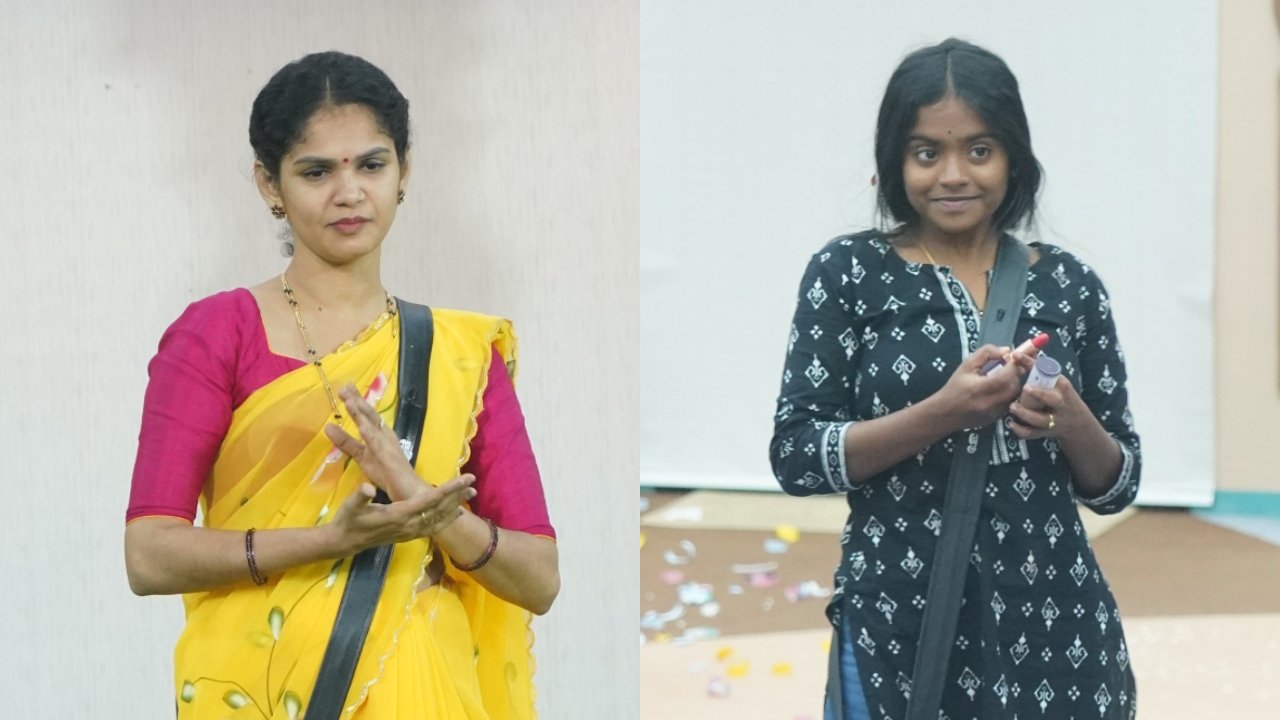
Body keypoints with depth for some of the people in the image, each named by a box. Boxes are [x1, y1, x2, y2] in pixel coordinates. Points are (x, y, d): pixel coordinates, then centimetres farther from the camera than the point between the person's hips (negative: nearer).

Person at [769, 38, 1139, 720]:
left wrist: (1071, 422, -13)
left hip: (1054, 623, 2)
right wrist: (940, 414, -20)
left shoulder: (1069, 282, 4)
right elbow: (795, 456, -8)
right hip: (901, 626, -2)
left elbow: (1117, 485, 8)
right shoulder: (848, 272, -2)